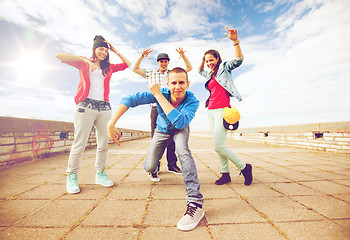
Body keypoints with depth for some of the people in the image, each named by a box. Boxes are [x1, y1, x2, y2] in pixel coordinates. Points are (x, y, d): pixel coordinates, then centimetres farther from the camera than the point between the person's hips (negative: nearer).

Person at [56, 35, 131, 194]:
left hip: (104, 107, 3)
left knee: (103, 143, 0)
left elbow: (127, 64, 21)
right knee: (79, 143, -6)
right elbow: (60, 56, 4)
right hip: (86, 105, -3)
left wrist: (115, 51, 20)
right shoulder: (84, 63, 15)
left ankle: (100, 174, 12)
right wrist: (85, 60, -2)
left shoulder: (108, 67, 22)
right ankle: (72, 177, 8)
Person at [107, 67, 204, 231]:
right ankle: (154, 166, 42)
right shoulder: (160, 94, -31)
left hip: (180, 129, -2)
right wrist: (111, 124, -44)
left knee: (182, 149, -36)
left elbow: (180, 122, -50)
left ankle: (195, 202, -30)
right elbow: (130, 100, -35)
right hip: (162, 130, 2)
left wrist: (158, 95, -48)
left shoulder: (192, 101, -33)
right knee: (149, 168, 0)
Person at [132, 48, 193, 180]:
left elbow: (189, 67, 15)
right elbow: (135, 69, 16)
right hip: (156, 108, 0)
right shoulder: (150, 73, 17)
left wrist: (183, 56, 1)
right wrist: (142, 56, 5)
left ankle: (172, 164, 13)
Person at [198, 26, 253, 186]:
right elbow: (200, 71, 42)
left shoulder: (224, 68, 5)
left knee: (218, 146, -14)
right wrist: (203, 60, 26)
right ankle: (225, 174, 16)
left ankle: (244, 167, 6)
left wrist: (235, 41, -25)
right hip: (211, 111, 8)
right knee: (217, 145, 6)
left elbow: (238, 60, -13)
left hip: (222, 110, -7)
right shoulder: (210, 74, 22)